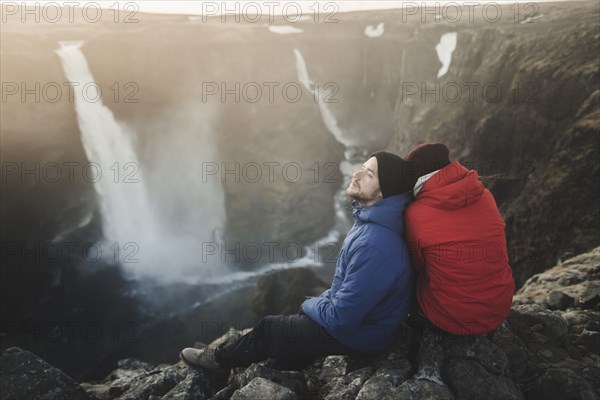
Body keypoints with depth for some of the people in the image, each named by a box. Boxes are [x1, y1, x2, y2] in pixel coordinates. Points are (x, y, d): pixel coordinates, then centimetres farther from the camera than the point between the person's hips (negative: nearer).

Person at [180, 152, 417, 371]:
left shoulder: (373, 245, -35)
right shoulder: (370, 222, -2)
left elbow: (340, 318, -29)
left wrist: (310, 304, -10)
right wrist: (320, 301, 4)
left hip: (358, 334, -8)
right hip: (352, 315, 8)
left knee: (270, 328, 4)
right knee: (286, 322, 18)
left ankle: (221, 359, 29)